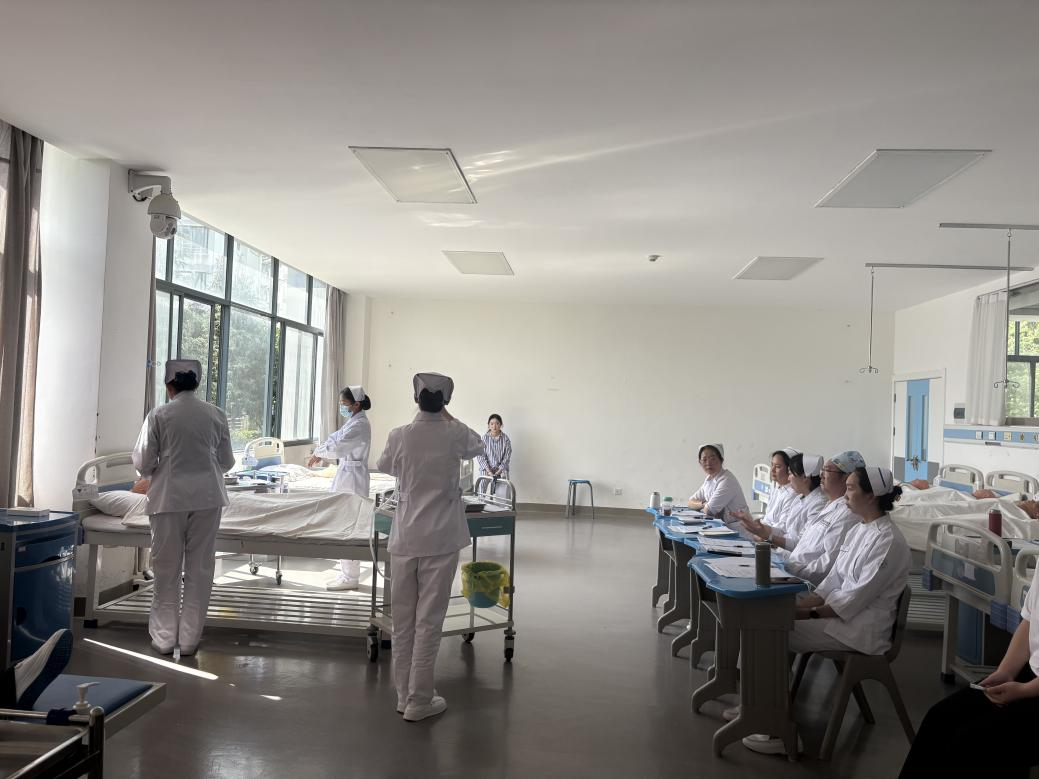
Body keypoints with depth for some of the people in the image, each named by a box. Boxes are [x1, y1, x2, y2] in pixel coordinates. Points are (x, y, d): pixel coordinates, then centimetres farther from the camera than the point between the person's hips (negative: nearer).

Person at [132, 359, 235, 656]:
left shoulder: (159, 415, -5)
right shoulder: (216, 415, 3)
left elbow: (143, 463, -2)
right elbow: (226, 462, 8)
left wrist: (152, 474, 20)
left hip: (170, 497, -2)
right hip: (207, 497, 2)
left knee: (167, 569, 9)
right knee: (199, 569, 8)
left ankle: (164, 638, 15)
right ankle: (189, 639, 13)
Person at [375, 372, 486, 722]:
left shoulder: (399, 436, -5)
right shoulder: (456, 435, -9)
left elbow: (384, 466, 15)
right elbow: (478, 446, 15)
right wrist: (449, 419, 27)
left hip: (404, 538, 2)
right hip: (440, 539, -2)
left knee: (403, 619, 12)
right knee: (428, 620, 4)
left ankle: (404, 694, 23)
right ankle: (419, 701, 11)